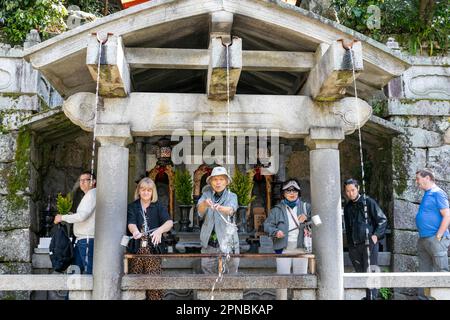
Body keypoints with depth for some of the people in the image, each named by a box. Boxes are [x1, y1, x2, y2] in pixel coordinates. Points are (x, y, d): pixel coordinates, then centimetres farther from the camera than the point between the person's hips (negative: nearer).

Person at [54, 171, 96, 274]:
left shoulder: (92, 194, -10)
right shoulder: (88, 196, 22)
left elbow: (82, 216, -19)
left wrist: (62, 217, -8)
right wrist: (71, 216, 11)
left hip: (87, 239, -10)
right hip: (81, 239, 10)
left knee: (89, 271, -9)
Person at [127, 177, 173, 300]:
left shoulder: (158, 207, 8)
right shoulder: (132, 207, 10)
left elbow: (169, 222, -7)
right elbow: (131, 223, -7)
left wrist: (160, 230, -29)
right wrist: (135, 231, -30)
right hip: (136, 248, 1)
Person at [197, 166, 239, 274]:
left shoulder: (232, 196, 4)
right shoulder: (206, 195, 7)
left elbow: (231, 209, -18)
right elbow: (200, 209, -13)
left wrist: (220, 208, -41)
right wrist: (205, 204, -36)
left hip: (227, 242, -1)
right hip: (209, 243, 1)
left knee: (230, 272, -1)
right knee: (207, 270, 3)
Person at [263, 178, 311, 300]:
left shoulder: (305, 207, 10)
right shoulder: (277, 209, 7)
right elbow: (267, 225, 5)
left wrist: (307, 218, -9)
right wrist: (275, 232, -14)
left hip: (301, 248, 2)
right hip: (283, 248, -1)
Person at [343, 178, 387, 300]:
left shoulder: (368, 202, -3)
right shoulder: (347, 207, 13)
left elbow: (383, 220, -3)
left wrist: (376, 235, -11)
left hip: (368, 243, -5)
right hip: (354, 246, 6)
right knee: (360, 272, 9)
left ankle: (372, 296, -3)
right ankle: (368, 295, 19)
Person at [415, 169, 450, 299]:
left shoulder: (437, 193, -10)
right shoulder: (427, 195, 15)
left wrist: (438, 236, -17)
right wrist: (422, 237, 15)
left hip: (435, 239, -9)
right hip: (423, 240, 9)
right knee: (424, 272, 13)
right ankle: (423, 296, 21)